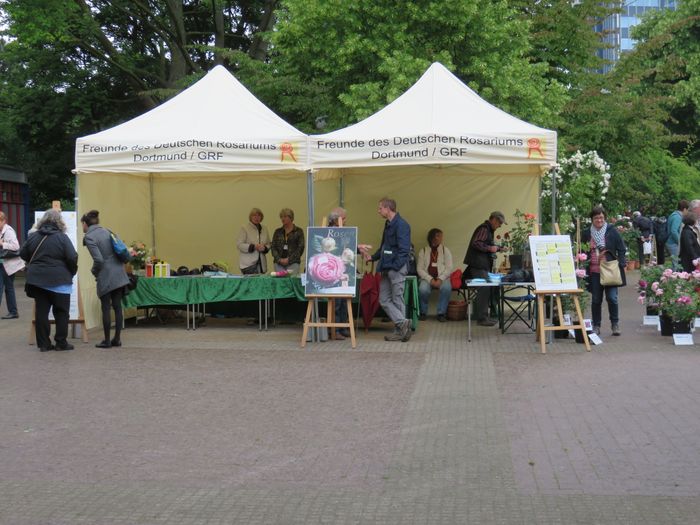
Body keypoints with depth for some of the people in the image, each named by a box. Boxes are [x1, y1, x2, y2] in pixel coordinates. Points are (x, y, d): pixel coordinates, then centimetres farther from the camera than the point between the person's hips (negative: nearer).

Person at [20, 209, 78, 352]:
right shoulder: (62, 237, -10)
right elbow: (72, 258, -14)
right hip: (59, 281, -4)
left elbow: (23, 254, 10)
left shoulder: (33, 236, 4)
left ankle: (43, 343, 9)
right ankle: (61, 342, 8)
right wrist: (72, 272, 4)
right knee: (61, 312, 6)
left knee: (41, 312, 8)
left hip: (37, 280, 4)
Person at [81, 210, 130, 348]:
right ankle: (117, 339, 14)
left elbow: (98, 260, -15)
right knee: (117, 307, 9)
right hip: (119, 274, 6)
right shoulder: (107, 231, 12)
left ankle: (107, 341, 8)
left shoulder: (89, 237, -8)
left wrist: (94, 272, 2)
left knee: (106, 308, 2)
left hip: (106, 277, -6)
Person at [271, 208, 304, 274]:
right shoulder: (277, 232, 15)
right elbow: (273, 247, 10)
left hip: (293, 263, -3)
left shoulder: (298, 231, 4)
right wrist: (279, 259, -7)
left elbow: (300, 248, -2)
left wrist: (288, 259, -10)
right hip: (279, 263, 3)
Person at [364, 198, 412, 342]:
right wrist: (372, 257, 15)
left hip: (397, 269, -9)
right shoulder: (388, 225, 16)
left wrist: (395, 267, -22)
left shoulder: (401, 225, -13)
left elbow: (404, 249, -19)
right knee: (384, 300, 5)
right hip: (387, 269, 9)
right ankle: (402, 324, 5)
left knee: (397, 300, -4)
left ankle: (400, 330, 3)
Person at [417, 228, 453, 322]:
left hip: (442, 278, 0)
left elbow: (449, 268, 1)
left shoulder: (445, 250, 10)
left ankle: (441, 313, -19)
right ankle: (423, 313, -8)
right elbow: (419, 269, 2)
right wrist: (430, 280, -13)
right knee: (423, 289, -33)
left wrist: (440, 279, -15)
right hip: (427, 278, 0)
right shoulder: (423, 251, 9)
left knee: (446, 288, -34)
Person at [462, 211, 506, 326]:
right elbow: (476, 243, -23)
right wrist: (490, 248, -21)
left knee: (485, 291, 13)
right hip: (478, 265, -11)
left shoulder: (488, 230, 20)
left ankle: (483, 316, 19)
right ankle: (482, 318, -8)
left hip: (483, 265, 11)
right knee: (484, 290, -10)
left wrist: (498, 248, 18)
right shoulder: (484, 229, -13)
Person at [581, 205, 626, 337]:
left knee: (612, 298, -6)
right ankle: (596, 326, 16)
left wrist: (620, 263, -6)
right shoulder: (586, 233, 6)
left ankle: (615, 324, 10)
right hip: (594, 272, 2)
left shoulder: (612, 231, 1)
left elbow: (622, 249, 4)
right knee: (596, 300, 6)